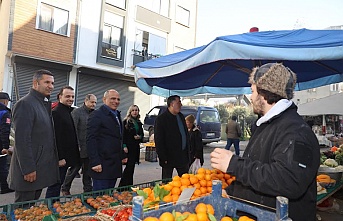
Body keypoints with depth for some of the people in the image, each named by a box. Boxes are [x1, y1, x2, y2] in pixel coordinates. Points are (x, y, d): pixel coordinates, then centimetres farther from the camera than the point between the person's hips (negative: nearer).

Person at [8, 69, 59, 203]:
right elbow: (21, 140, -20)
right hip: (29, 170, -8)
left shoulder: (44, 104, 14)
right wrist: (28, 169, -20)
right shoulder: (25, 104, -14)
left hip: (41, 169, 9)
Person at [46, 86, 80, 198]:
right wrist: (60, 158, -20)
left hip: (70, 156, 8)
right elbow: (56, 137, -18)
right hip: (61, 158, -8)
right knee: (55, 188, 2)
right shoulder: (55, 112, -13)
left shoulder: (72, 111, 13)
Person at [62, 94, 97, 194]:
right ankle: (65, 188, 26)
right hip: (80, 148, -5)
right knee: (74, 169, 7)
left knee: (88, 171, 13)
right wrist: (76, 146, -16)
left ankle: (88, 190, 24)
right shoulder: (76, 112, -6)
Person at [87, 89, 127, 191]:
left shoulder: (117, 115, 17)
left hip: (115, 165, 8)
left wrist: (122, 155, 18)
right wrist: (95, 162, -19)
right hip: (102, 165, -8)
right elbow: (91, 140, -15)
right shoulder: (97, 115, -9)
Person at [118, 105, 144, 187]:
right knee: (129, 166, -10)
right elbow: (123, 135, -8)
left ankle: (122, 185, 21)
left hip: (136, 147, 6)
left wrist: (140, 137, -1)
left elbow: (142, 134, 22)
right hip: (128, 147, -6)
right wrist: (124, 146, -16)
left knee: (131, 167, 9)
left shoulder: (139, 123, 14)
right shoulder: (126, 122, -4)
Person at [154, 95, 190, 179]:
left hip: (183, 156, 7)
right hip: (169, 157, -7)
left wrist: (188, 153, 14)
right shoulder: (161, 119, -11)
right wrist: (163, 158, -15)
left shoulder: (181, 116, 11)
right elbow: (158, 141, -13)